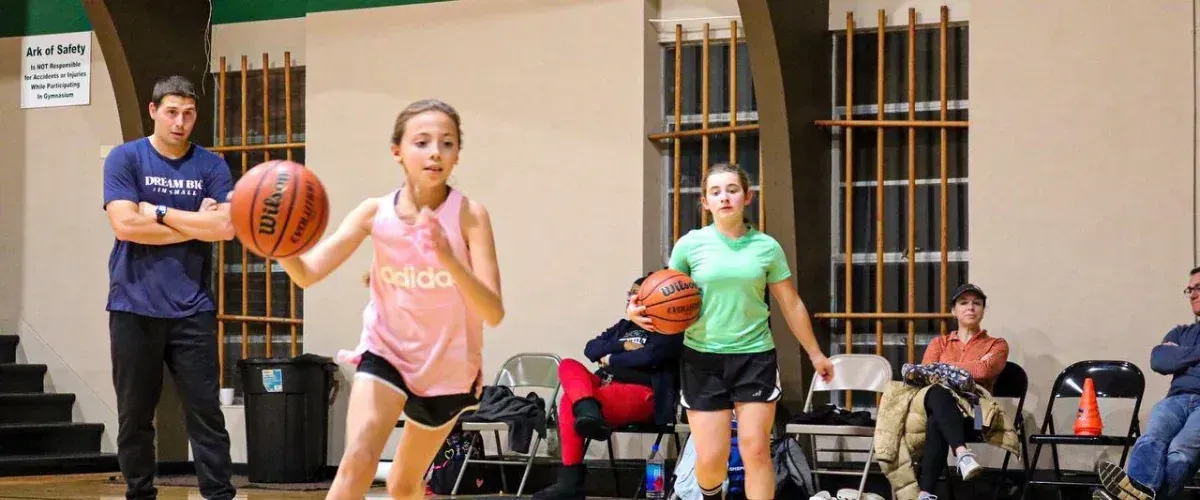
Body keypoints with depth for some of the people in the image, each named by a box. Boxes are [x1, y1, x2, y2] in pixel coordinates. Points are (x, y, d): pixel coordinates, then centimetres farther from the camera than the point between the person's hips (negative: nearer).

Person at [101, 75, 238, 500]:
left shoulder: (211, 166, 5)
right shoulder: (125, 158, 0)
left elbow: (225, 227, -8)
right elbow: (125, 225, -13)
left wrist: (159, 213, -8)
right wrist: (196, 226, -8)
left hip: (192, 309, 1)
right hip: (134, 309, -1)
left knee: (205, 412, -2)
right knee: (135, 416, 6)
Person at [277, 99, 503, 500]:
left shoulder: (469, 215, -20)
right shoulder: (376, 212, -13)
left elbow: (494, 312, -29)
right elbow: (307, 274, -18)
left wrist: (448, 258, -45)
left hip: (447, 366, 0)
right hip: (387, 351, 0)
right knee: (358, 460, -24)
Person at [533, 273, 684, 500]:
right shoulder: (624, 326, 26)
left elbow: (649, 356, -14)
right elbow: (591, 349, 15)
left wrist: (612, 359, -1)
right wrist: (623, 346, -2)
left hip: (641, 395, -8)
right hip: (608, 387, 8)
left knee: (569, 402, -27)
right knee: (568, 366, -18)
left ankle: (570, 482, -29)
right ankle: (588, 411, -43)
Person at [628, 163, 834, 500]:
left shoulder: (766, 247, 1)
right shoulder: (690, 245, -2)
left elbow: (791, 304, 11)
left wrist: (815, 354, 17)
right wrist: (639, 310, -15)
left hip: (755, 356, 1)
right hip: (703, 358, -1)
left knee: (755, 449, -7)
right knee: (711, 458, -2)